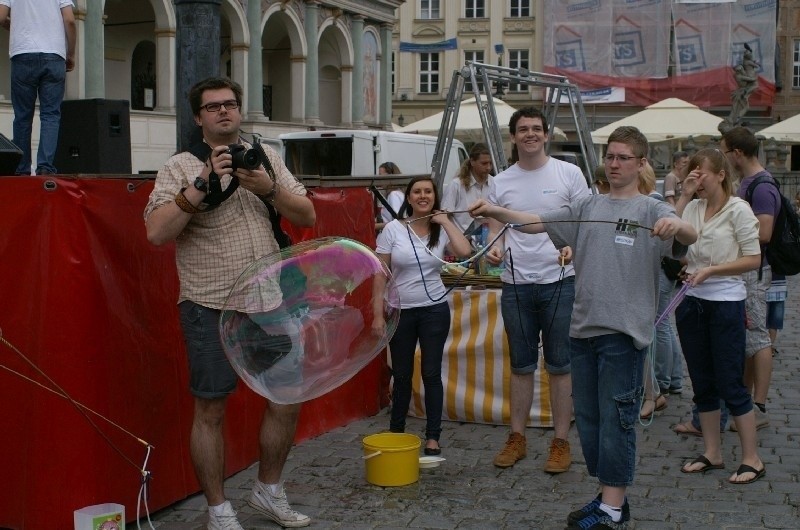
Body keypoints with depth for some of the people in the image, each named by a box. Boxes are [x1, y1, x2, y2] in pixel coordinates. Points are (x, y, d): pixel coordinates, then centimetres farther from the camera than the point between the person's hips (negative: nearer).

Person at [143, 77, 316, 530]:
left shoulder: (266, 157, 11)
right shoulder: (182, 167, -1)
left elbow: (307, 216, 6)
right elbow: (157, 231, -14)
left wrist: (269, 188, -10)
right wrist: (203, 183, -18)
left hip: (271, 302, 5)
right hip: (212, 308, -4)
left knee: (288, 399, 11)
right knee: (211, 411, 3)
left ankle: (269, 490, 31)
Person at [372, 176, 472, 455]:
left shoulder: (441, 230, 1)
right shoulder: (393, 229, -3)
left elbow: (465, 251, -20)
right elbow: (380, 275, -3)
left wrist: (445, 221, -10)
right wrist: (378, 314, -8)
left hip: (434, 310, 0)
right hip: (401, 312, 0)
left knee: (431, 373, 2)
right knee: (401, 375, 10)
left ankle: (433, 437, 11)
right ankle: (396, 433, 25)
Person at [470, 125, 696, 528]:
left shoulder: (651, 210, -1)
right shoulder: (587, 207, 13)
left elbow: (690, 237, -18)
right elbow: (537, 223, 7)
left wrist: (677, 226, -42)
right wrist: (495, 211, -9)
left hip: (623, 331, -6)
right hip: (583, 328, 6)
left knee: (616, 419, -2)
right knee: (587, 417, 13)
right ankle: (609, 497, 26)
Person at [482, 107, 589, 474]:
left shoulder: (568, 173, 1)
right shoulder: (500, 183, 7)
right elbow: (495, 230, 10)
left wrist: (573, 247, -19)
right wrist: (494, 249, -13)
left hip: (559, 281, -2)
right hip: (516, 283, 3)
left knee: (559, 365, 3)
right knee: (521, 366, 11)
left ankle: (561, 441, 11)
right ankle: (517, 438, 21)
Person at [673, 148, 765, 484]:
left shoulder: (738, 209, -7)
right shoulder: (693, 207, 8)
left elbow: (753, 260, -10)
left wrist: (710, 270, -17)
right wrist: (684, 196, -6)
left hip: (726, 302, -6)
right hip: (692, 302, 6)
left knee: (731, 385, -2)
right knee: (702, 383, 12)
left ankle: (752, 459, 9)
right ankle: (712, 454, 23)